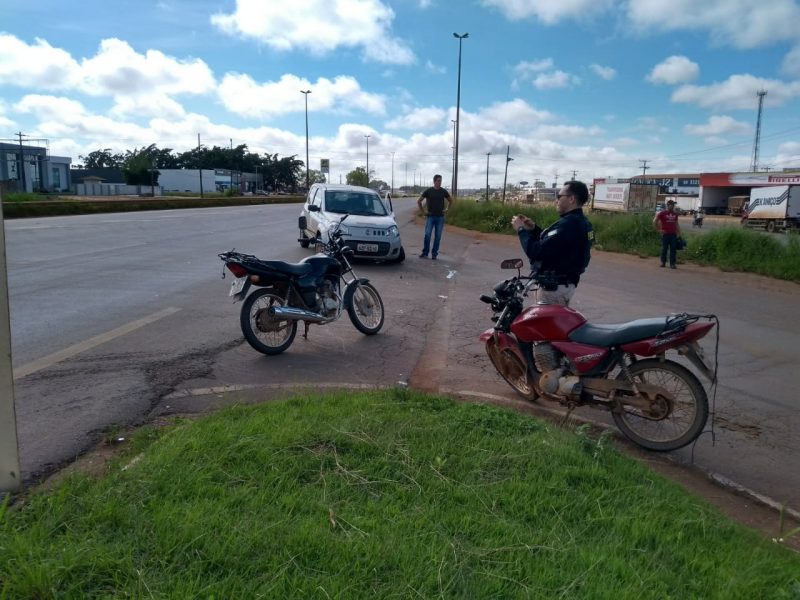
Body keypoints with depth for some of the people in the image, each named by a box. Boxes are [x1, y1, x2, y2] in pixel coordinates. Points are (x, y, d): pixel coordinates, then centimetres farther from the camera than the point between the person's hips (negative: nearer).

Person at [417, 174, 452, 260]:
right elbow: (419, 201, 7)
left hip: (440, 217, 2)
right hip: (430, 217, -2)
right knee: (427, 235, -7)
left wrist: (447, 209, 10)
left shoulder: (443, 191, 5)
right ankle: (425, 253, 3)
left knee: (438, 236, 2)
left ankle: (434, 254, 10)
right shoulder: (428, 191, -1)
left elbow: (450, 200, 21)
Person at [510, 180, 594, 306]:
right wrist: (533, 229, 8)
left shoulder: (568, 224, -24)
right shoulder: (581, 222, 10)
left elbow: (536, 251, -28)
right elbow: (551, 243, 19)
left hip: (554, 287, -10)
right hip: (568, 284, 10)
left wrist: (521, 229, -14)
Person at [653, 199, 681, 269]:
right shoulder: (662, 213, -1)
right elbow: (654, 222, 0)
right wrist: (659, 230, -4)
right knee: (664, 248, 1)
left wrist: (679, 233, 13)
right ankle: (663, 262, 13)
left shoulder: (675, 214, 13)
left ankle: (672, 264, 3)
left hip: (673, 234, 4)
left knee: (673, 249, 0)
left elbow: (676, 224, 18)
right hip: (665, 234, -4)